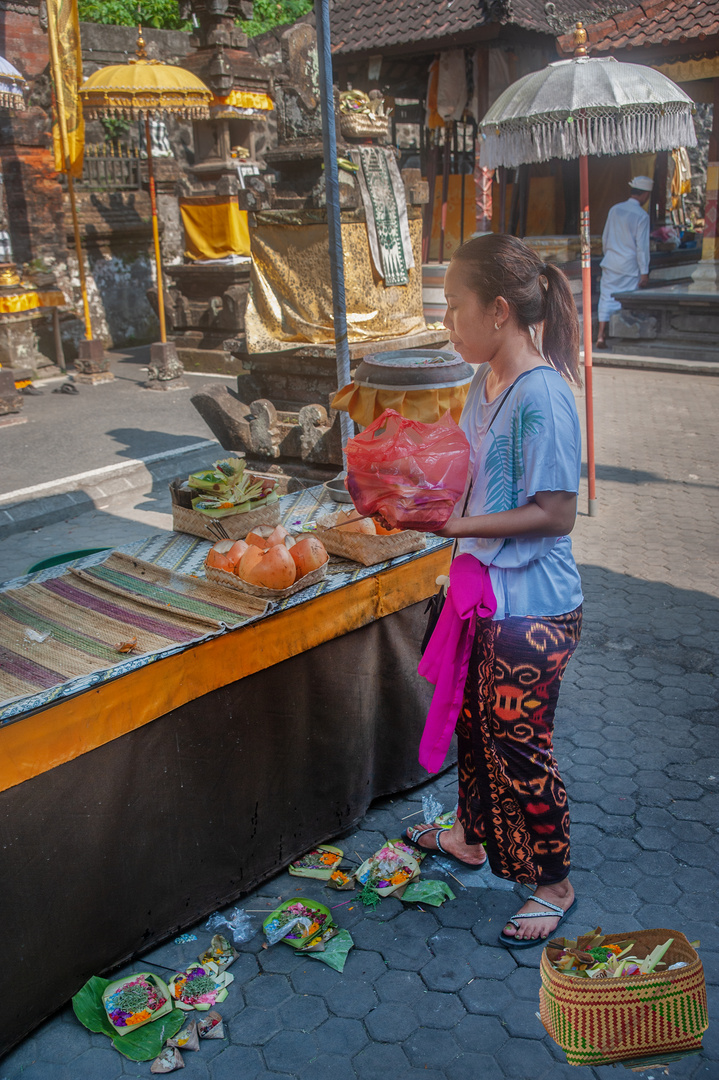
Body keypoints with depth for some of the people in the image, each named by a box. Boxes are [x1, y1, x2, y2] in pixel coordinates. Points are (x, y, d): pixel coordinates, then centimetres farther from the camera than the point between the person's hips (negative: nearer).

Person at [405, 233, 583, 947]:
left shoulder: (542, 395, -23)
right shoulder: (485, 383, 5)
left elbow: (555, 514, -24)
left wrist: (459, 525, -26)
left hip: (532, 608, -9)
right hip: (483, 591, 9)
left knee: (519, 748, 6)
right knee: (472, 722, 24)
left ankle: (553, 884, 28)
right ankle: (470, 836, 47)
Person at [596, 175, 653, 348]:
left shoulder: (615, 209, 4)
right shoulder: (641, 216, -12)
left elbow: (605, 237, 12)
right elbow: (642, 246, -13)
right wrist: (644, 272, -9)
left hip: (610, 263, 5)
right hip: (629, 266, -5)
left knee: (607, 298, 7)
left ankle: (601, 335, 0)